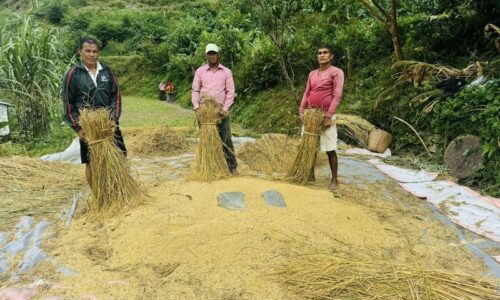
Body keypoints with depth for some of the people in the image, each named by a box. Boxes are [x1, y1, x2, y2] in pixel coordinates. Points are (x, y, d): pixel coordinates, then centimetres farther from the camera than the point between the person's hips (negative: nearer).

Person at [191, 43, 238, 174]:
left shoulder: (226, 72, 5)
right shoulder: (200, 71, 6)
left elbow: (230, 92, 0)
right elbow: (195, 91, 4)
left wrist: (225, 109, -10)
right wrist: (196, 107, -9)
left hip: (221, 111, -1)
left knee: (226, 140, -1)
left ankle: (232, 166, 5)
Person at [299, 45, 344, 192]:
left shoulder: (336, 72, -6)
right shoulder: (312, 74, 14)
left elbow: (337, 95, -13)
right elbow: (306, 93, 13)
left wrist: (329, 116, -19)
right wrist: (302, 111, 1)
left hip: (325, 115, -6)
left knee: (330, 150, -3)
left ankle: (334, 180, 6)